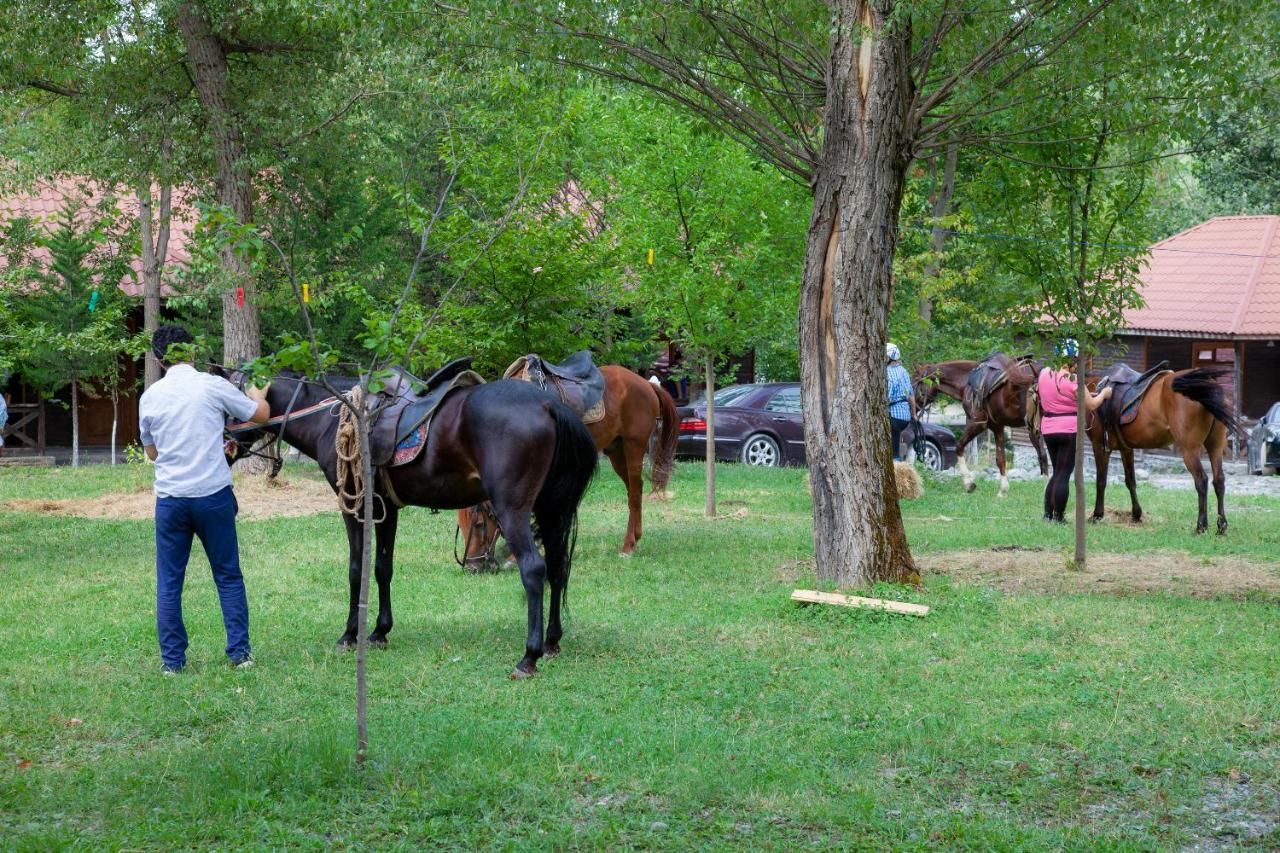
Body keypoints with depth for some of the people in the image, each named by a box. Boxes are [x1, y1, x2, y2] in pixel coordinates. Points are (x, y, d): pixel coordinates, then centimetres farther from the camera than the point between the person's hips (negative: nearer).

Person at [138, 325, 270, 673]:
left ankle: (172, 659, 9)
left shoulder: (150, 397, 4)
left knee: (169, 583, 8)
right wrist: (258, 395, 31)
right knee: (228, 577, 10)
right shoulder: (214, 386, -5)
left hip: (170, 498, 2)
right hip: (213, 495, -1)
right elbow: (261, 415, 9)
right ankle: (239, 652, 10)